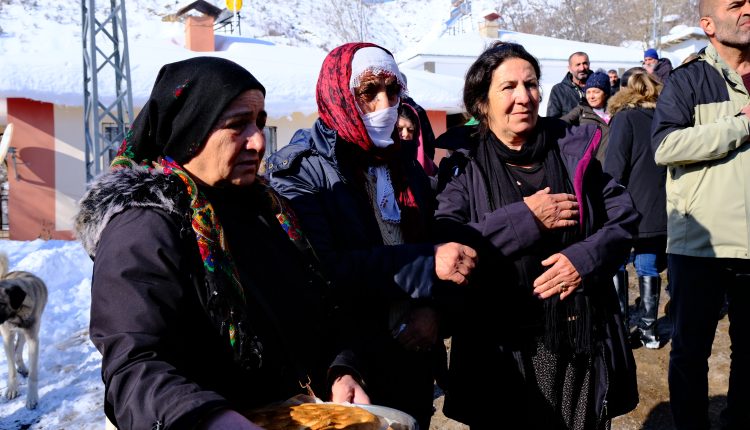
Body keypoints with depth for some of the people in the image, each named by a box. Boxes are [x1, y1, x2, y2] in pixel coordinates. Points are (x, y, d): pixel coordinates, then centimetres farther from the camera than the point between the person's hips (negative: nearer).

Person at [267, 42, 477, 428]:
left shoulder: (407, 168, 10)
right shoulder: (300, 171, -11)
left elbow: (436, 246, 9)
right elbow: (321, 270, -24)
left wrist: (431, 308, -12)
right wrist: (426, 263, -26)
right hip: (343, 368, -6)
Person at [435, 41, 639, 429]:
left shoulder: (574, 149, 6)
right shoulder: (466, 168, -2)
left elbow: (624, 219, 7)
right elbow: (443, 244, -16)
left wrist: (586, 258, -12)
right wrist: (525, 219, -17)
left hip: (582, 340, 2)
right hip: (502, 347, -2)